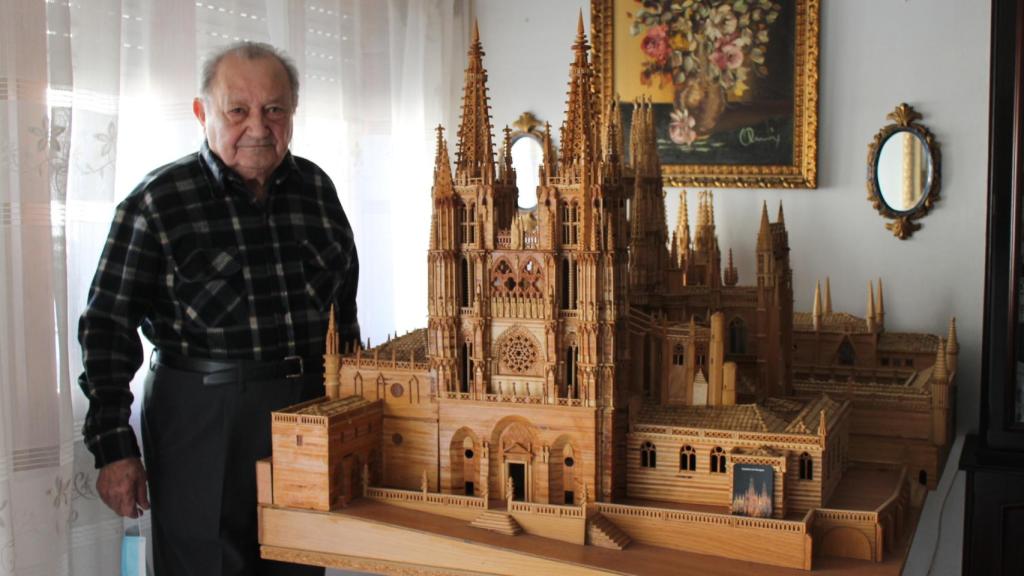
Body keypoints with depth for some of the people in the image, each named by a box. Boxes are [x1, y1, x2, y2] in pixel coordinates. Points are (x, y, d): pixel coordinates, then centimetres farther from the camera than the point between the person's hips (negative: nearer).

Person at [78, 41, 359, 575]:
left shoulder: (315, 187, 6)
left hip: (310, 407, 4)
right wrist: (113, 446, -11)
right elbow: (108, 325, -7)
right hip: (202, 420, -4)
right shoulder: (157, 201, -7)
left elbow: (344, 302, 17)